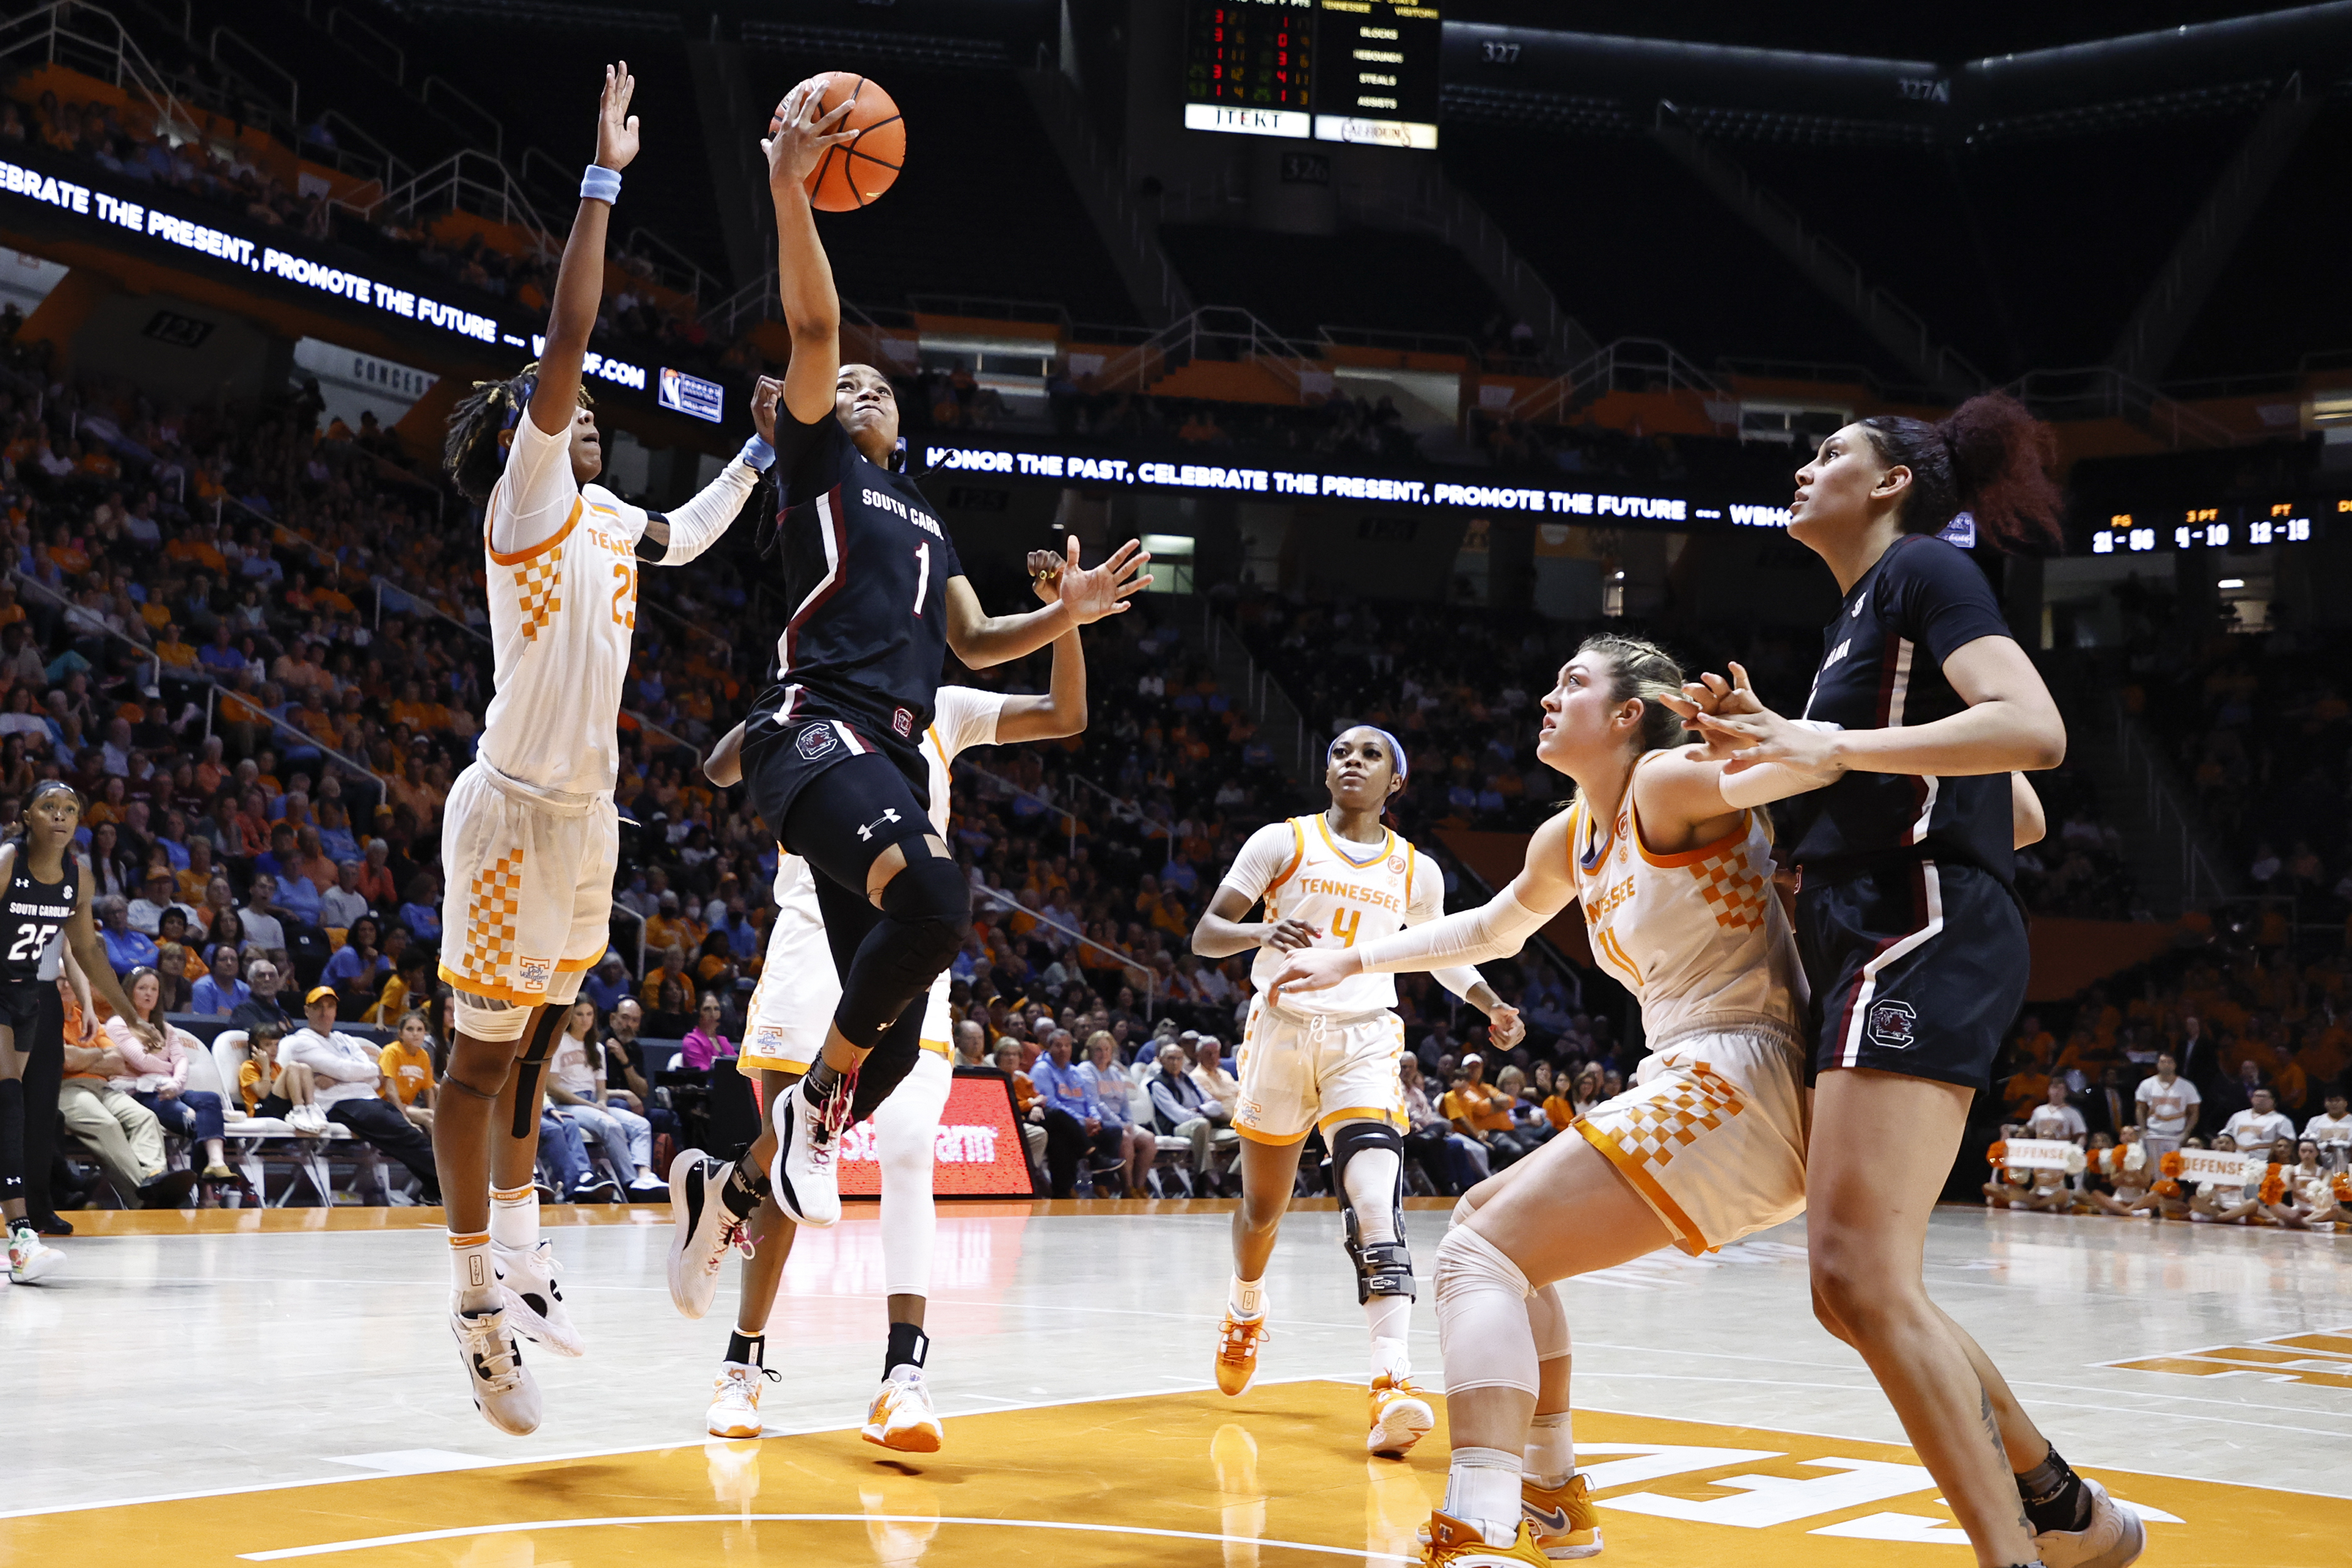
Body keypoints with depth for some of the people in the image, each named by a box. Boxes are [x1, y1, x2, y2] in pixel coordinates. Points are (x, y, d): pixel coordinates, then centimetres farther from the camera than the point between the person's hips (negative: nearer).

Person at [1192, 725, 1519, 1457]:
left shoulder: (1415, 872, 8)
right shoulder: (1281, 842, 0)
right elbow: (1206, 935, -4)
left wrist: (1491, 1004, 6)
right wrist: (1263, 933, -26)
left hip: (1365, 1041, 0)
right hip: (1282, 1030, 0)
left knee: (1375, 1200, -21)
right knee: (1263, 1206, 14)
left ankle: (1392, 1384, -32)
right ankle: (1246, 1308, 47)